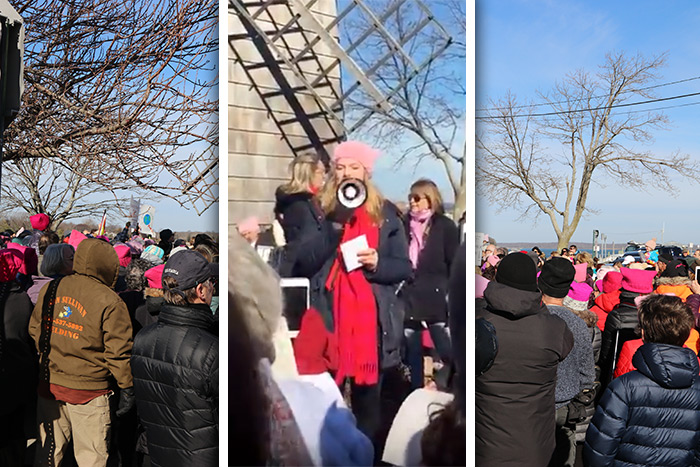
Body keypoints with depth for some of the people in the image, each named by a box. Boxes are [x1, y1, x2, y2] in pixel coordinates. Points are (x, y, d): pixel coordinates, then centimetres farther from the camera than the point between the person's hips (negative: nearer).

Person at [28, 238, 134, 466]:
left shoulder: (50, 289, 0)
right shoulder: (110, 302, -18)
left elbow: (34, 330, 13)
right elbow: (118, 351, -15)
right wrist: (127, 388, -5)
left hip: (48, 385, 5)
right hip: (89, 391, -5)